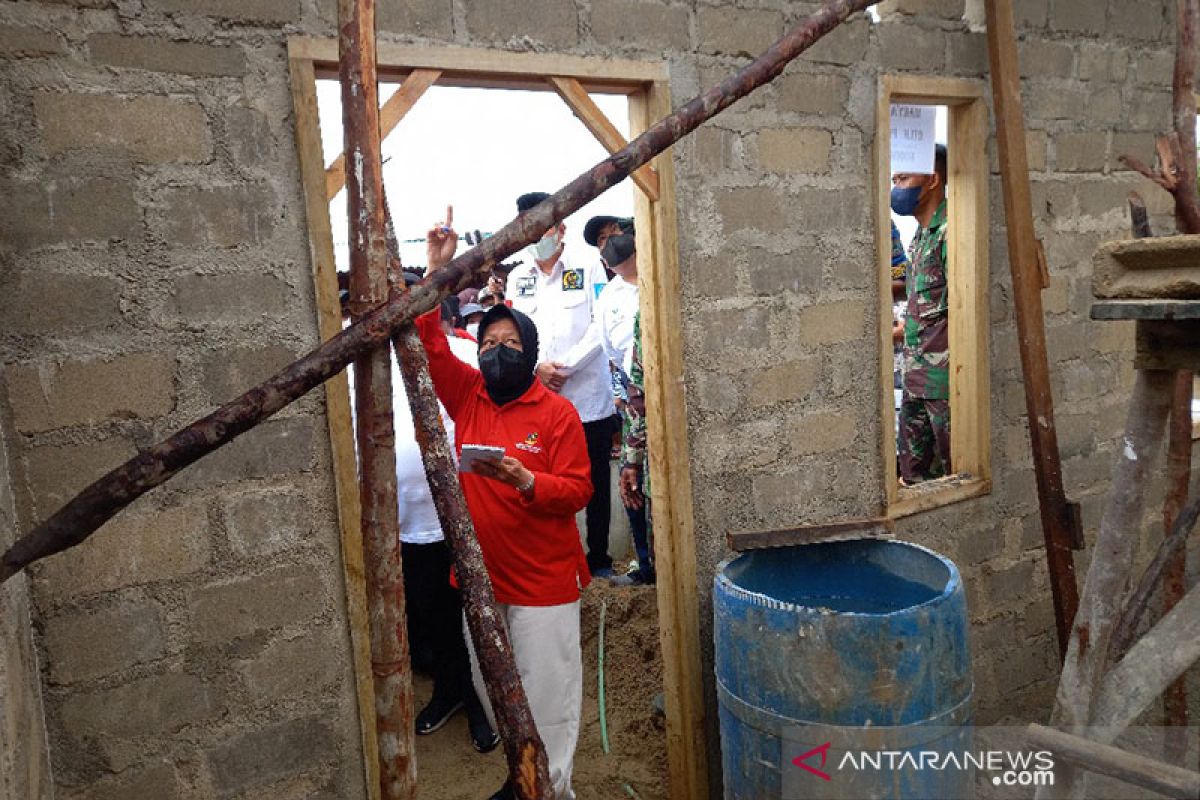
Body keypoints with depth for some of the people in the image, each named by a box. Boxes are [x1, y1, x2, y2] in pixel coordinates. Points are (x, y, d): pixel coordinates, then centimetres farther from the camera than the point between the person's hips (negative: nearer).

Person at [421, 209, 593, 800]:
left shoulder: (556, 411, -9)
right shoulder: (467, 397, 3)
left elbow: (577, 490, -11)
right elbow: (428, 344, -5)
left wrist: (523, 479, -28)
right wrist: (437, 272, -12)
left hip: (544, 583, -5)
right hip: (482, 577, 5)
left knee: (545, 694, 6)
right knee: (490, 685, 19)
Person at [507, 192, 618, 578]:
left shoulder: (588, 268, 2)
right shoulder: (517, 277, 13)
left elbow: (600, 326, -5)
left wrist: (565, 366, -13)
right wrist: (536, 367, -8)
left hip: (589, 398, -2)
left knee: (596, 484, 7)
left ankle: (599, 558, 21)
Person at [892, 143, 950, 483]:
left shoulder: (950, 233, -14)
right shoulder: (921, 236, 15)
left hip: (945, 379, -9)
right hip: (915, 379, 9)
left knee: (951, 476, 3)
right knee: (912, 477, 15)